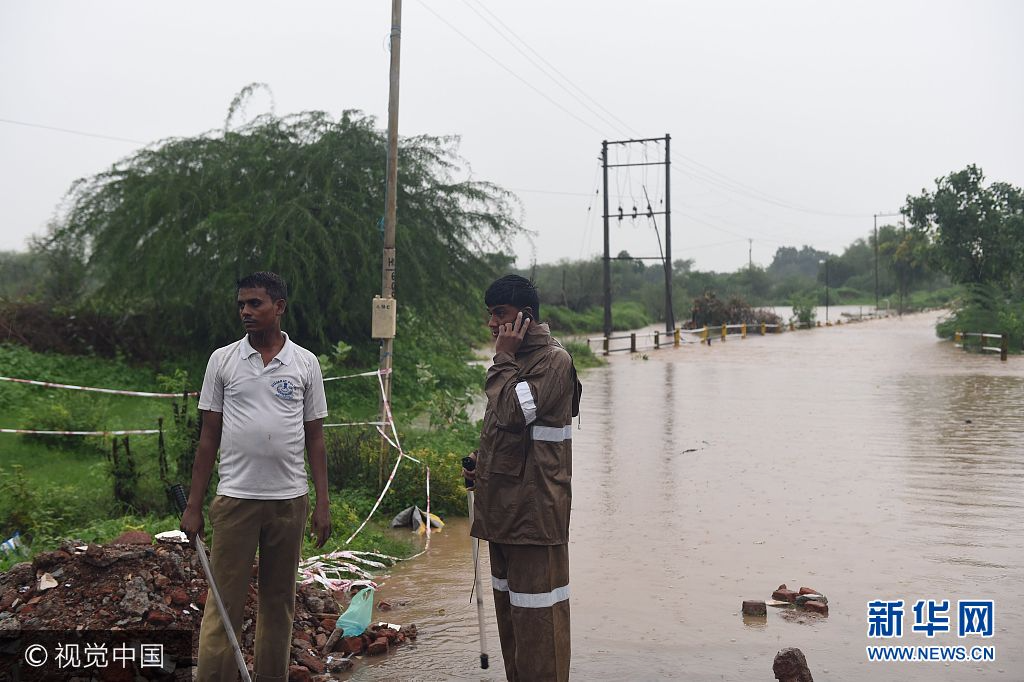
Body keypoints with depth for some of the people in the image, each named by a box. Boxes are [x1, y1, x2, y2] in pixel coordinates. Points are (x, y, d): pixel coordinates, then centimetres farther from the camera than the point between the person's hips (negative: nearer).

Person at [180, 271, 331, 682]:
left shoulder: (305, 364, 4)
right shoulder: (222, 360, 4)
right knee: (224, 603, 0)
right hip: (235, 497, -1)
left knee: (279, 602, 10)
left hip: (289, 499, 1)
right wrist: (193, 505, 0)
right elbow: (209, 436, 4)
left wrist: (322, 505, 0)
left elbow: (315, 438, 6)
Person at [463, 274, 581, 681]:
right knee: (508, 604, 19)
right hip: (503, 506, 10)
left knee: (535, 613, -4)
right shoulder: (516, 359, 16)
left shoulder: (553, 360, -13)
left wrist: (503, 359, -14)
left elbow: (512, 413, -24)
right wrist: (481, 464, 10)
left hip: (534, 507, -10)